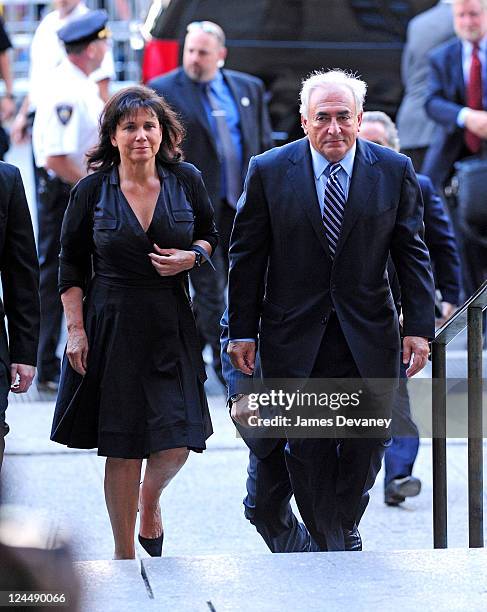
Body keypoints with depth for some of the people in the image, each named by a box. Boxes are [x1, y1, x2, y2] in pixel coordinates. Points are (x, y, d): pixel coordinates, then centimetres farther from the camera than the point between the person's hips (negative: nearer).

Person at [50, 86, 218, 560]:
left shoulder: (186, 181, 2)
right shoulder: (92, 190, -2)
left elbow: (209, 234, 17)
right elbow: (71, 264, 3)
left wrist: (192, 256, -6)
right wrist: (75, 329, -4)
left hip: (172, 325, 1)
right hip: (112, 328, -1)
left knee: (176, 445, -6)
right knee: (122, 449, 2)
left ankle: (150, 500, 30)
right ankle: (124, 553, 18)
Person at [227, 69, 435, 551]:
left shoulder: (394, 170, -1)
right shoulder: (268, 171, -3)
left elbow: (411, 253, 3)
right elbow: (246, 255, 1)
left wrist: (419, 327, -3)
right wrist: (242, 331, -1)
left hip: (368, 336, 1)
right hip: (294, 338, -1)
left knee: (366, 444, 7)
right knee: (307, 450, 2)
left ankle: (346, 524, 31)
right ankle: (329, 545, 15)